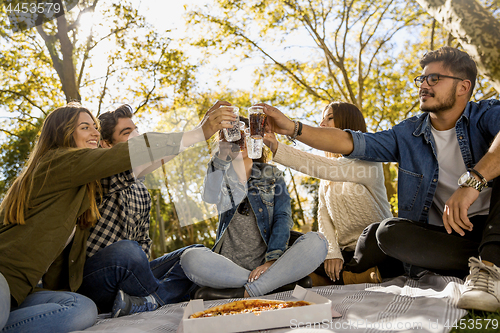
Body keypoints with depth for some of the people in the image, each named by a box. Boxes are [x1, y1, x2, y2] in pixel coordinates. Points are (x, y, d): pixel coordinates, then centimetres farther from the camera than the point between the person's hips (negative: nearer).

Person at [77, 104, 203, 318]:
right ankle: (162, 297, -10)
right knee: (125, 250, -38)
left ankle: (143, 302, -26)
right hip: (88, 281, -7)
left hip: (124, 274, 7)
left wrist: (138, 264, -3)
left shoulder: (141, 190, 17)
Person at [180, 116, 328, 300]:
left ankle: (241, 293, -27)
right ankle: (277, 282, -23)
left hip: (266, 265, 1)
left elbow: (283, 218, 1)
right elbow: (211, 197, -9)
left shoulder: (272, 175, 15)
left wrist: (272, 260, -16)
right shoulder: (222, 175, 16)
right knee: (190, 258, -31)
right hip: (229, 267, 0)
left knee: (317, 242, -26)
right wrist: (222, 155, -23)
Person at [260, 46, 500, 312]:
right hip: (442, 235, 3)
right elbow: (353, 143, -2)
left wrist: (472, 182, -42)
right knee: (388, 232, -25)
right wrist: (292, 128, -11)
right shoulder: (407, 135, 7)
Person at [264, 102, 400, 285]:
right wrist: (332, 252, -12)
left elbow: (328, 168, -27)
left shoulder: (368, 162, -8)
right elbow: (323, 214, 5)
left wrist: (278, 149, -32)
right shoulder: (326, 179, 15)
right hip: (346, 252, 6)